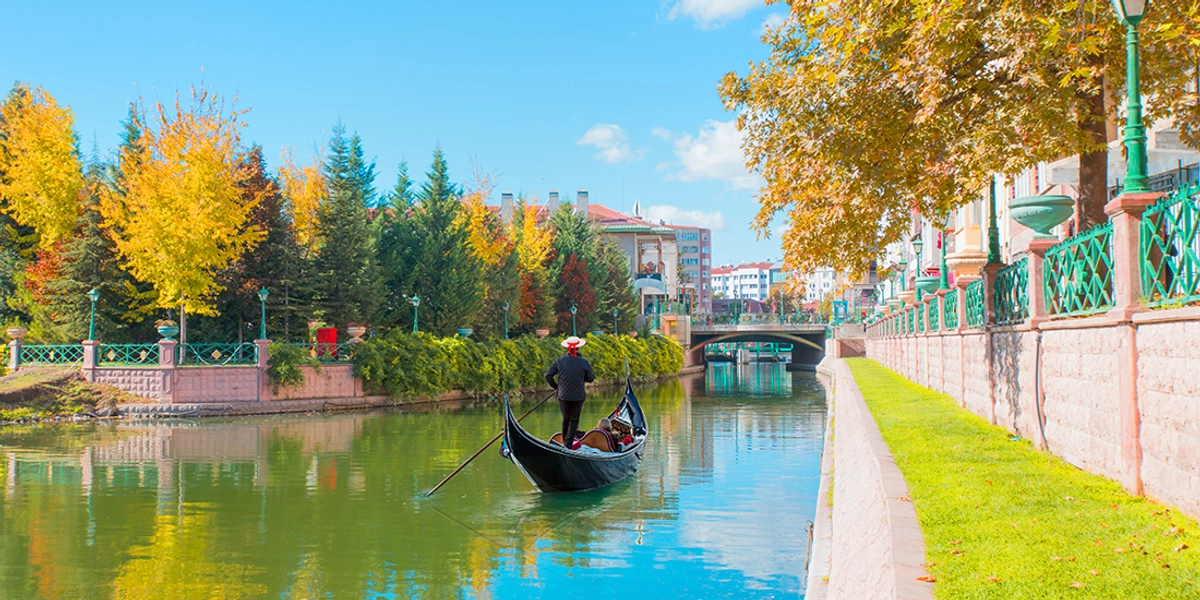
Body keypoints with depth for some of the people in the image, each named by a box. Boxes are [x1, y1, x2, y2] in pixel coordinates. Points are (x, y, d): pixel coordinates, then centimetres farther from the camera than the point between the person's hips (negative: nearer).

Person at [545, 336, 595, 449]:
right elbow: (591, 378, 0)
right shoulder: (584, 362, -9)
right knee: (574, 420, 7)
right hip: (578, 396, -2)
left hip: (563, 396, 2)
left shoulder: (560, 361, -5)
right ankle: (569, 443, -3)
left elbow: (548, 375, -4)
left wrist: (556, 386, 9)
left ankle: (564, 442, 28)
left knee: (565, 419, 19)